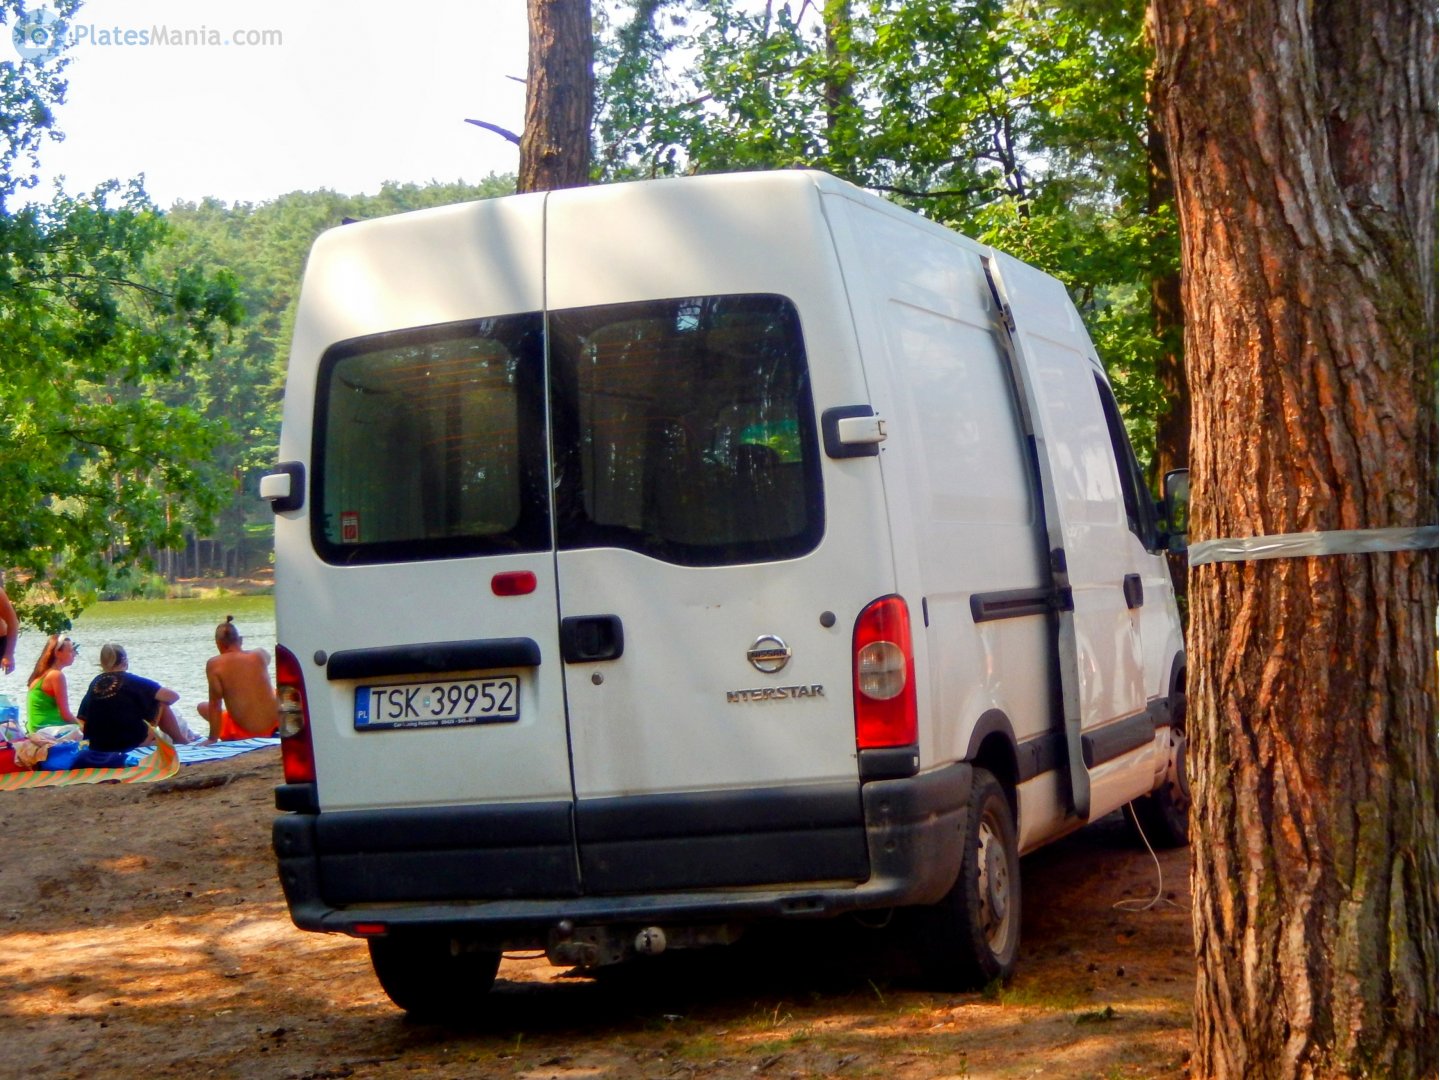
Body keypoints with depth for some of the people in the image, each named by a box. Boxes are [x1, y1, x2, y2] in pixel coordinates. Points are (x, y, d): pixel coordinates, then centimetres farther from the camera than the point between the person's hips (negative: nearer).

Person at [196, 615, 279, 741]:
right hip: (276, 723, 3)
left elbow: (215, 705, -11)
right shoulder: (260, 655, -2)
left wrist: (213, 739, -6)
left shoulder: (214, 665, -11)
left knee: (202, 707, 19)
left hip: (246, 732, -3)